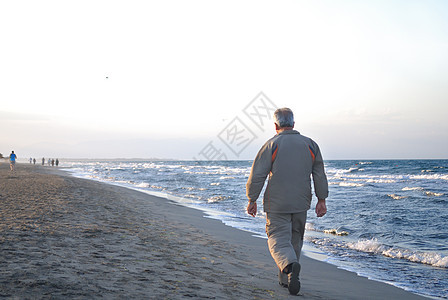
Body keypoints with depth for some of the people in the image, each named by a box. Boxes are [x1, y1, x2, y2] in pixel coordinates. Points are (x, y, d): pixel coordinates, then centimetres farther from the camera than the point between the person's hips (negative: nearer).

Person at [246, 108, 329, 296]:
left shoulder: (272, 144, -7)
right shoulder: (310, 144, 5)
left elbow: (257, 175, -10)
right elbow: (320, 175, 7)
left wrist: (252, 200, -1)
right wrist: (321, 200, 12)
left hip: (277, 204, -4)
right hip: (301, 203, 4)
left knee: (278, 239, -3)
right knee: (295, 240, 17)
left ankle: (290, 265, -31)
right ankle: (285, 279, 23)